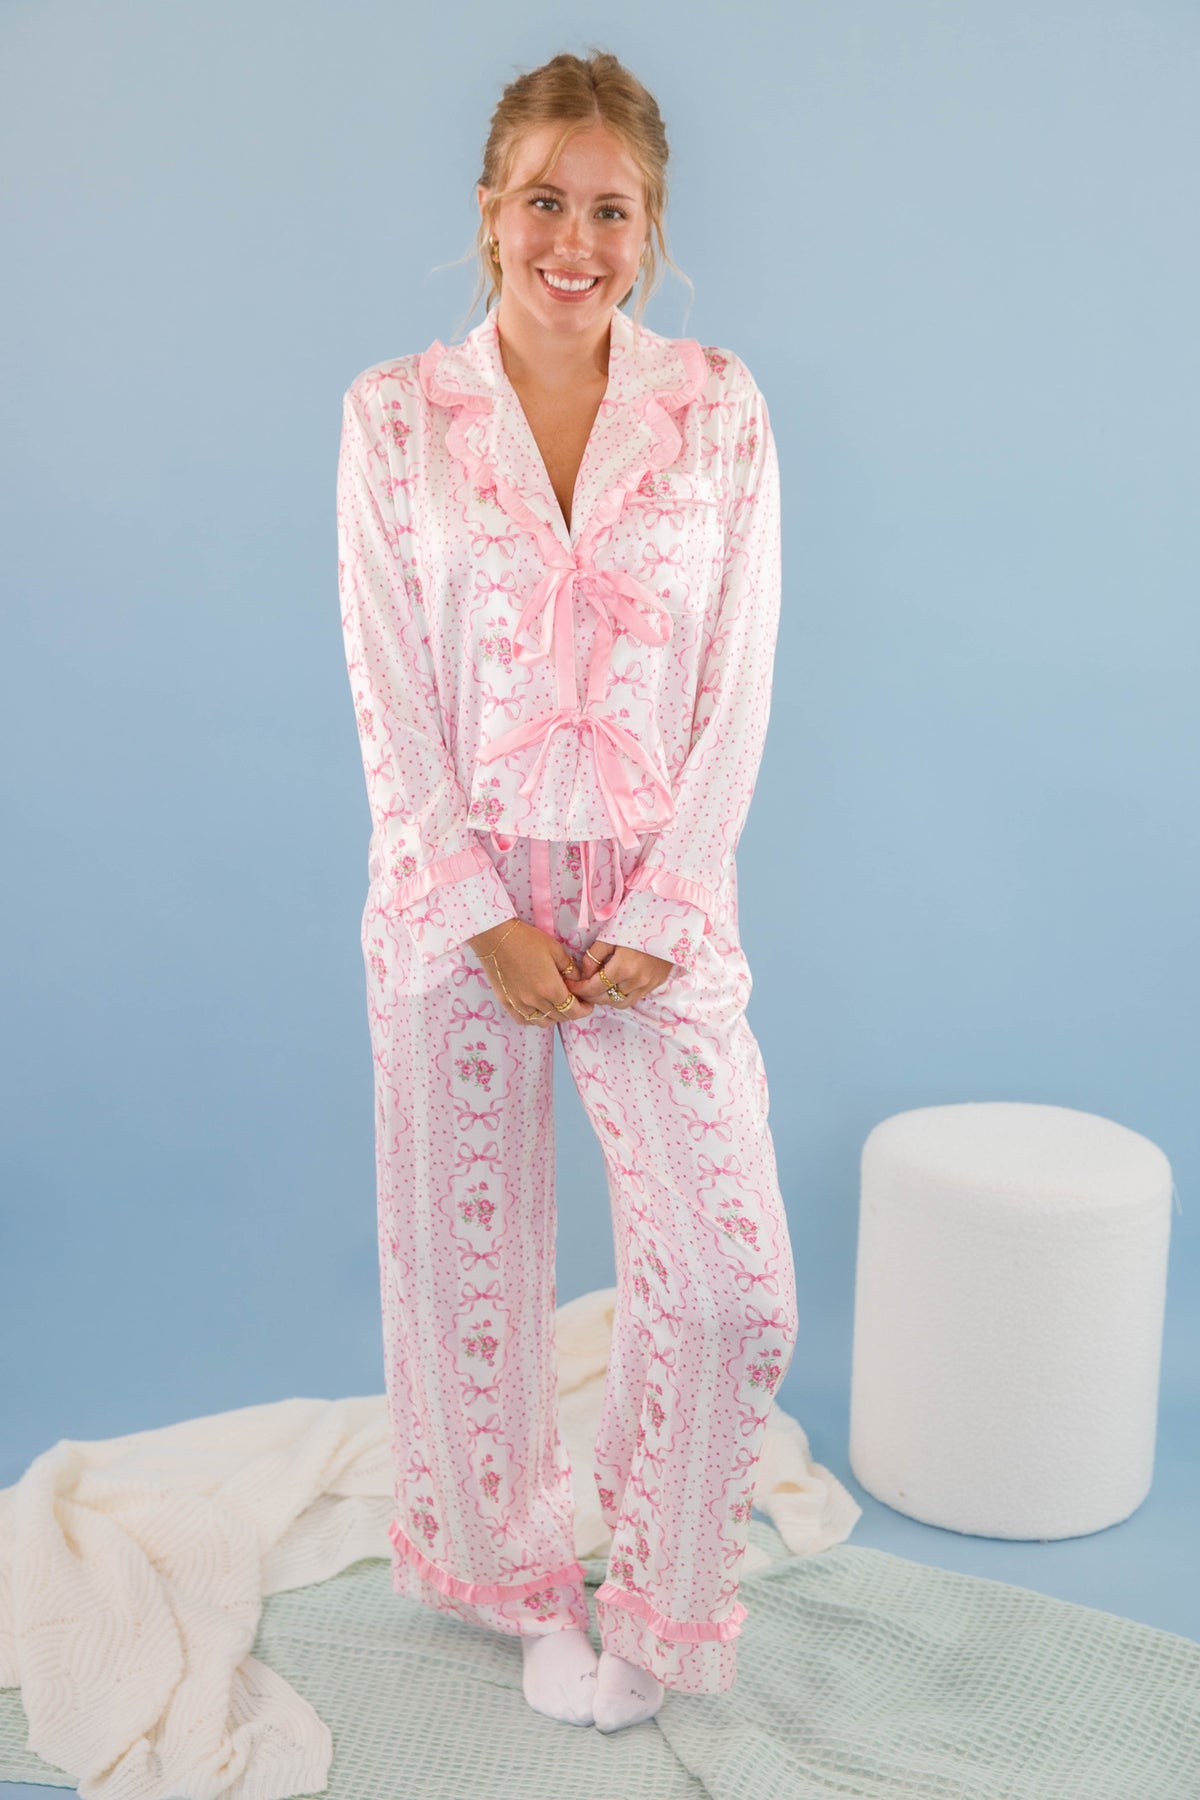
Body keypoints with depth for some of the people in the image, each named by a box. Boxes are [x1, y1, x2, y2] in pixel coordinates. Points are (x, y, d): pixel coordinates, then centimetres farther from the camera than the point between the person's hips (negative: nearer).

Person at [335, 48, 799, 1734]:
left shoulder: (720, 409, 0)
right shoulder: (395, 413, -1)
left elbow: (737, 690, -2)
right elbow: (391, 699, -4)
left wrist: (655, 916, -8)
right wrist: (488, 918, -10)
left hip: (657, 893, 0)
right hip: (453, 890, 0)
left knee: (733, 1280, -3)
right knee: (468, 1263, 10)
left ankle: (654, 1596, 23)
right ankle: (520, 1573, 35)